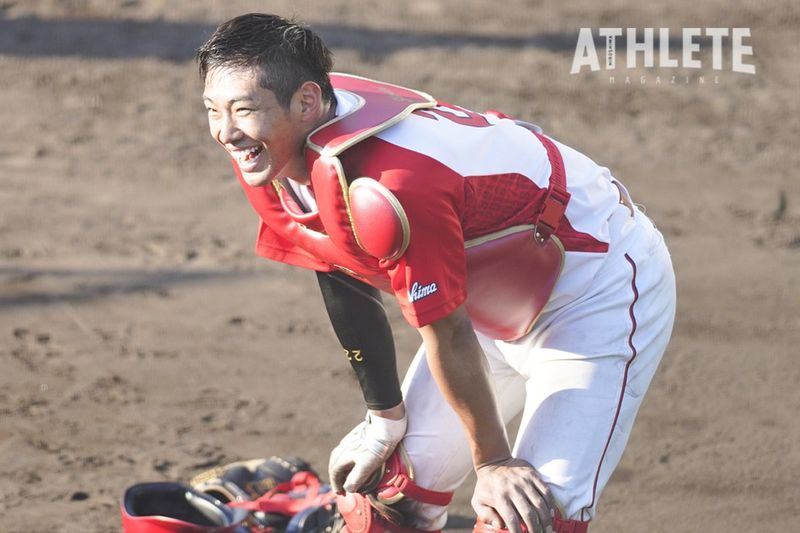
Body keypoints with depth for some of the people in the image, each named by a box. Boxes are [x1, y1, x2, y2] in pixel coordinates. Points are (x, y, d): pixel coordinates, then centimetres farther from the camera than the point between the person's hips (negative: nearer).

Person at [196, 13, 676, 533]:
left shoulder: (384, 191, -38)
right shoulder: (268, 158, -12)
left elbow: (447, 337, -25)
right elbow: (345, 285, 3)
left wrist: (492, 462, -13)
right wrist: (384, 415, 10)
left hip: (600, 290, -9)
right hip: (497, 299, 9)